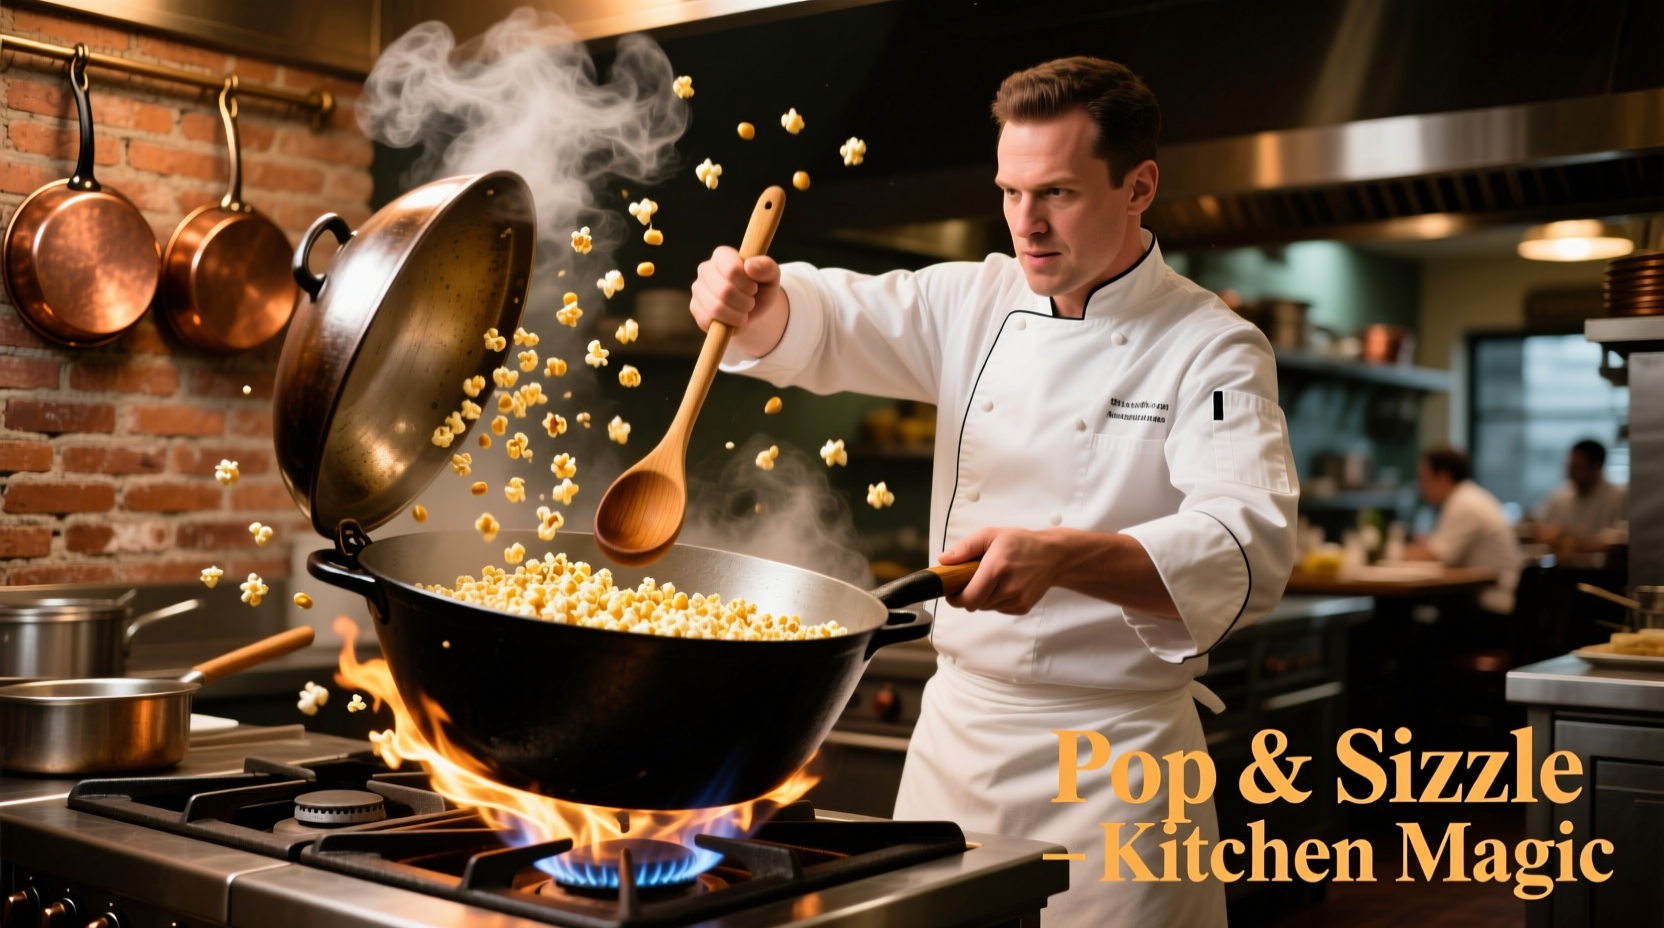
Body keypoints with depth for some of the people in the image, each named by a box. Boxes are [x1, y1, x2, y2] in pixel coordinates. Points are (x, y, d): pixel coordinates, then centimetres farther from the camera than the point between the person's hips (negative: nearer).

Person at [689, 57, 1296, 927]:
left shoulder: (1213, 350, -9)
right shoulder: (977, 302, 7)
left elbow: (1249, 551, -23)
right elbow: (830, 321, 1)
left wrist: (1061, 558, -39)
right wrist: (752, 301, -23)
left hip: (1111, 756, -4)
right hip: (958, 721, 5)